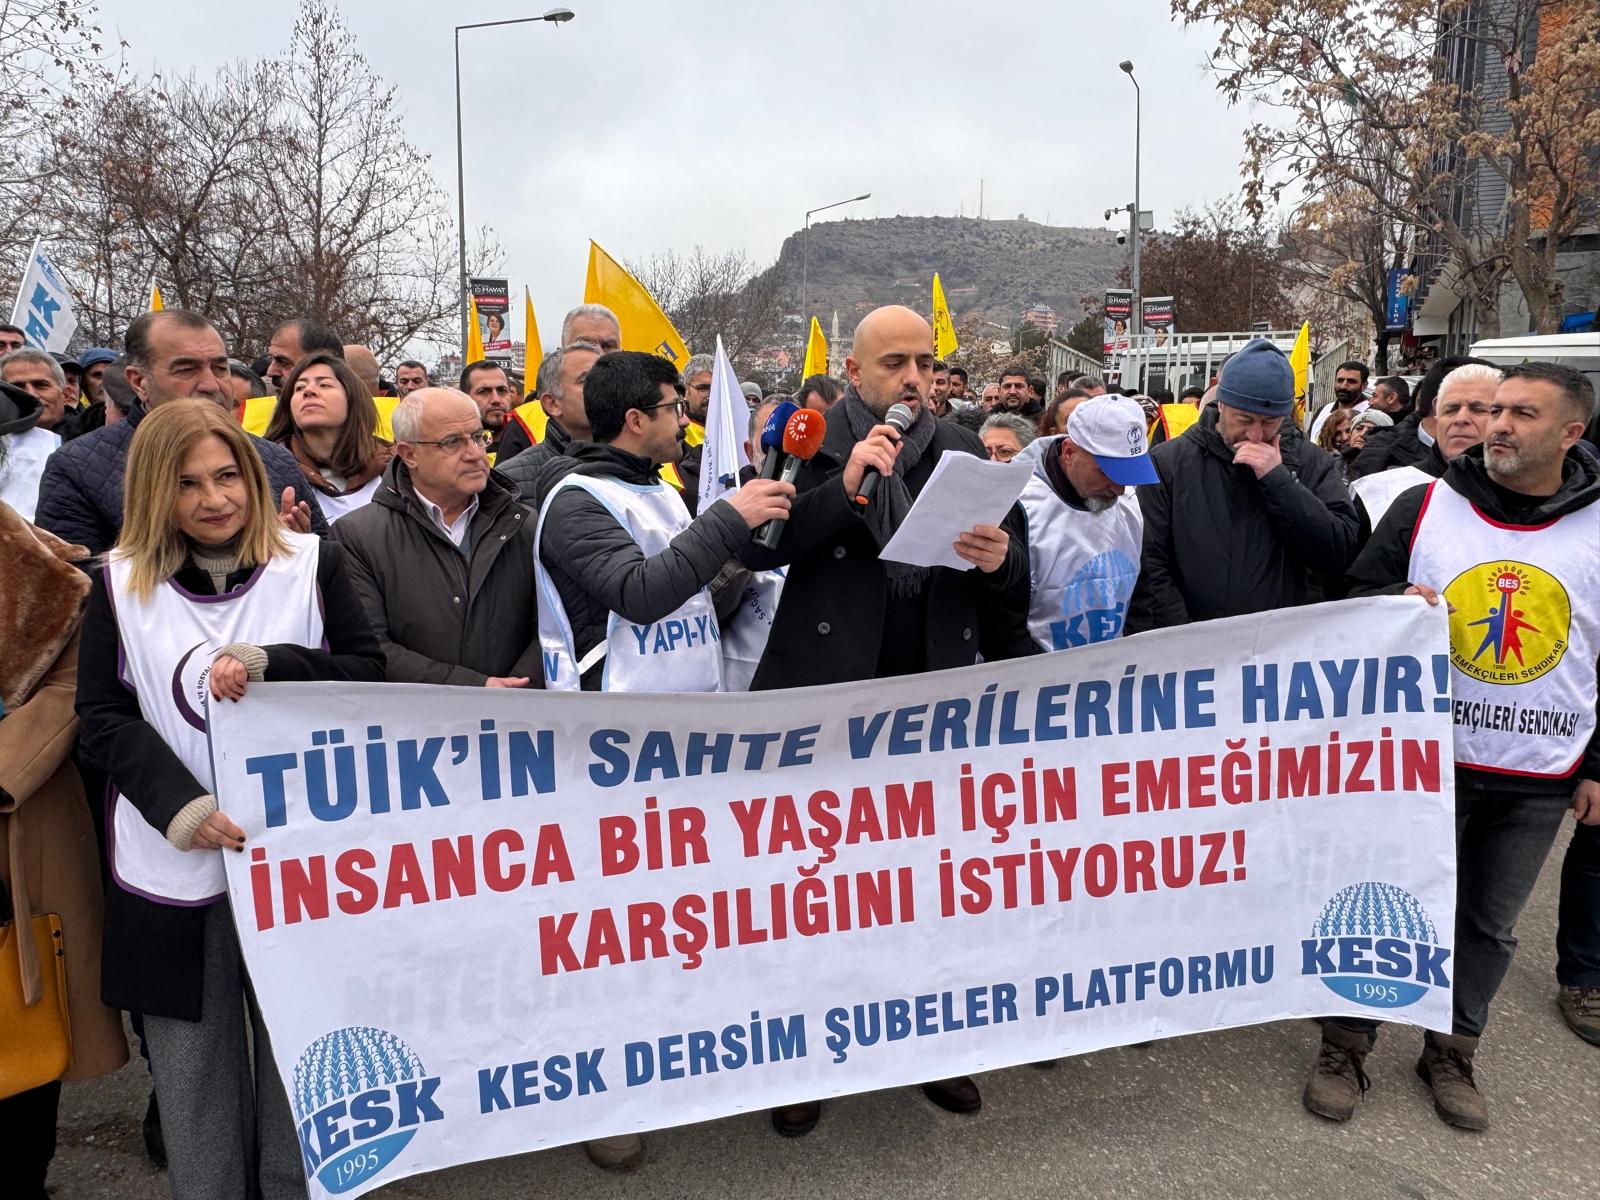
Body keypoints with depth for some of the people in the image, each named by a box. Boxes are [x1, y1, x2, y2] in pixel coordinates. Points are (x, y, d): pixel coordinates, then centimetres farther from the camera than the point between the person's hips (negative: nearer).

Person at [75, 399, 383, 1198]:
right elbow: (103, 715, -2)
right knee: (193, 1061, 12)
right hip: (176, 863, 1)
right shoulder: (120, 582, 1)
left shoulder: (312, 564, 0)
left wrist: (269, 666, -19)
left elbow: (370, 671, -2)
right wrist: (180, 807, -17)